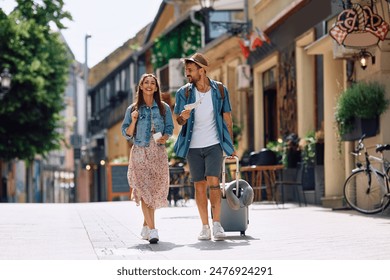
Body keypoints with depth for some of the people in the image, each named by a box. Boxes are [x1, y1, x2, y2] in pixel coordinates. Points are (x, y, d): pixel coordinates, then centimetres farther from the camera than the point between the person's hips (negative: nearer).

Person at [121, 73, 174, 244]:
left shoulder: (164, 108, 9)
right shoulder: (132, 109, 6)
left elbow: (169, 129, 11)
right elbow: (126, 134, 6)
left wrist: (164, 137, -10)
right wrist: (134, 121, -11)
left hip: (158, 153, 2)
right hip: (140, 153, -2)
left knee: (155, 191, 4)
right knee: (144, 191, -13)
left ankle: (145, 227, 19)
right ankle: (152, 230, -18)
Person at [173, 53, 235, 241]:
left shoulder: (219, 90, -1)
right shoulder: (184, 92, 0)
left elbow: (227, 119, 6)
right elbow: (179, 120, 5)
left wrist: (231, 146, 4)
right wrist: (183, 117, -20)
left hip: (214, 144, -1)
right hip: (193, 146, 1)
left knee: (213, 182, -15)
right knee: (199, 185, 3)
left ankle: (216, 223, -9)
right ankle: (205, 227, 8)